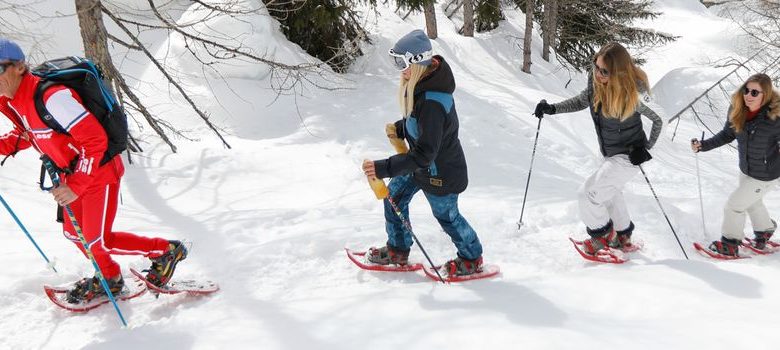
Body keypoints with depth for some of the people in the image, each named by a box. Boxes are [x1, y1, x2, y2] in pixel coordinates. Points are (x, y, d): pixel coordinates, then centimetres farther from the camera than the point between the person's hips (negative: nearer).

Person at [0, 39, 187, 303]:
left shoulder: (50, 97, -33)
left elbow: (95, 139, -31)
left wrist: (75, 186, -30)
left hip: (99, 171, -9)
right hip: (72, 173, 9)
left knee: (98, 241, -3)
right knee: (73, 233, 18)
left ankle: (168, 250, 13)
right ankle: (110, 279, 41)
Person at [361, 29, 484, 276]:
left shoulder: (432, 102, -38)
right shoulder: (422, 82, -9)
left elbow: (425, 153, -36)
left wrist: (384, 168, -38)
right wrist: (400, 129, -1)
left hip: (440, 172, -9)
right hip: (423, 163, 9)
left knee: (446, 215, 13)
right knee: (394, 195, 16)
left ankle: (472, 259, 39)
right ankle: (398, 251, 35)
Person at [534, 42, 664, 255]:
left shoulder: (634, 93, -29)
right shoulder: (596, 82, -14)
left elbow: (658, 120, -12)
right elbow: (581, 102, 6)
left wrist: (646, 148, -16)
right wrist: (553, 108, -7)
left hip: (628, 156, -7)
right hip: (610, 153, 7)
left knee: (589, 193, -11)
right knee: (610, 192, 25)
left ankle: (602, 233, 16)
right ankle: (622, 236, 48)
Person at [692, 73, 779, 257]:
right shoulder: (738, 110, -13)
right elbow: (727, 135, 1)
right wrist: (703, 145, -7)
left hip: (765, 176, -7)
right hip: (746, 170, 7)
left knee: (734, 204, 1)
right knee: (752, 202, 28)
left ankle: (730, 245, 23)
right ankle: (764, 231, 57)